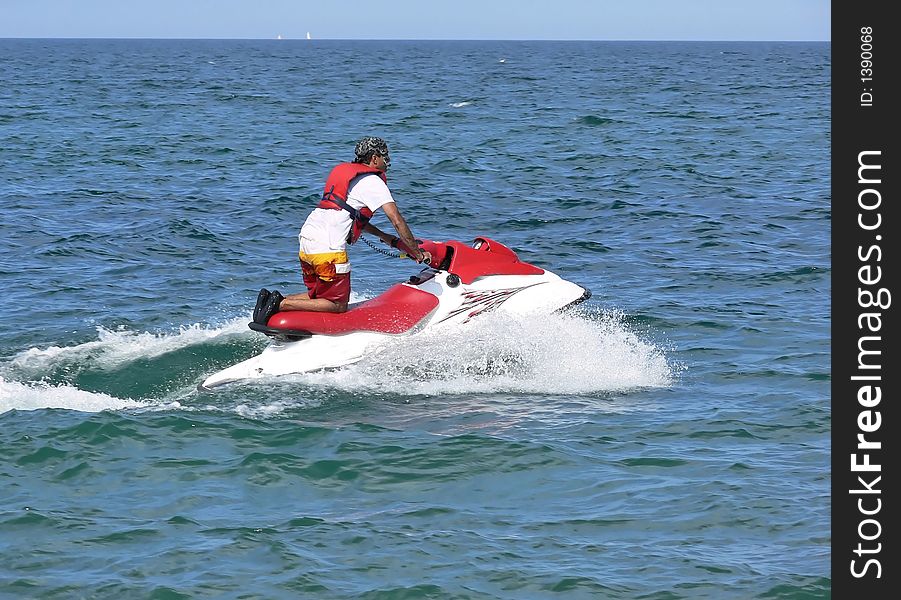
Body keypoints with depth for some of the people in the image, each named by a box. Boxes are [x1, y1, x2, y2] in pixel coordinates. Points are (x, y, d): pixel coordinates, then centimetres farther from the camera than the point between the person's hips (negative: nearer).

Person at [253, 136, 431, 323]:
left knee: (317, 297, 21)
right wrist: (417, 253, 1)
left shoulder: (342, 170, 23)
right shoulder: (373, 181, -3)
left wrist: (383, 236, 30)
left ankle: (270, 300, 4)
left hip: (306, 239, 9)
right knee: (338, 306, 0)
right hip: (328, 247, -9)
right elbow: (397, 220, -7)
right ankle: (281, 304, -12)